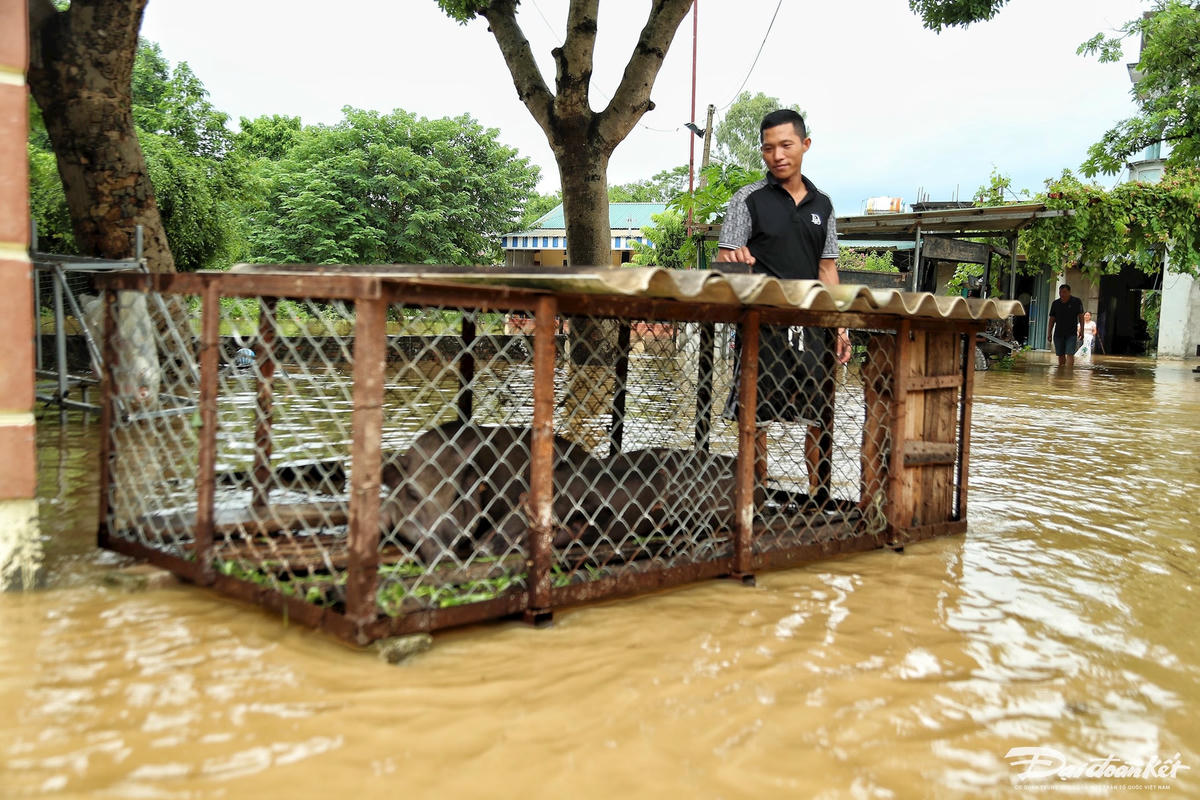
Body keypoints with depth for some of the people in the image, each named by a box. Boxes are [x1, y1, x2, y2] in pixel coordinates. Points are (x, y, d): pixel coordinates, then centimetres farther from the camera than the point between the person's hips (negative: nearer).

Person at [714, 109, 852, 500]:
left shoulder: (822, 204, 14)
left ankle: (816, 492, 18)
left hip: (812, 324, 4)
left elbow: (827, 268, 17)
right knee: (757, 415, -2)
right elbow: (725, 261, -3)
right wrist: (734, 259, -28)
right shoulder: (749, 199, 2)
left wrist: (839, 324, 10)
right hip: (764, 323, -4)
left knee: (818, 415, 6)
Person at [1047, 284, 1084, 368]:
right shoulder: (1055, 304, 6)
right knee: (1061, 355, 8)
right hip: (1058, 334, 3)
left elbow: (1081, 316, 1)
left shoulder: (1076, 302, -2)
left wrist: (1081, 330, -5)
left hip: (1071, 334, -3)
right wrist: (1049, 333, 6)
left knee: (1069, 354, -14)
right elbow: (1052, 319, 9)